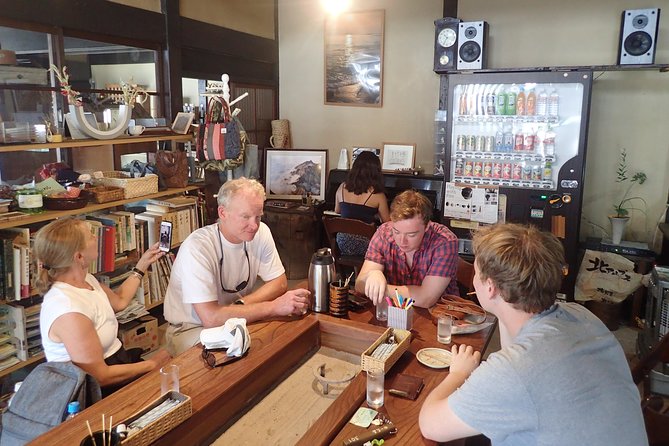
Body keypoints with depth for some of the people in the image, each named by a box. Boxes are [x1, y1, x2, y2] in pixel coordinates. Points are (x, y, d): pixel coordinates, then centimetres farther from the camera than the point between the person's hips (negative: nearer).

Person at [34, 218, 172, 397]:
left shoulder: (86, 280, -2)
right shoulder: (69, 311, -29)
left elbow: (119, 301, 21)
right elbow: (100, 376, -24)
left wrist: (142, 265, 23)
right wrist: (152, 364, -15)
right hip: (102, 391, -8)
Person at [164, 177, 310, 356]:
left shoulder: (261, 232, -10)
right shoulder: (196, 247, -28)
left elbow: (279, 283, -4)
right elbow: (210, 317, -32)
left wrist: (240, 305, -21)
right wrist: (274, 307, -31)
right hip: (193, 329, -5)